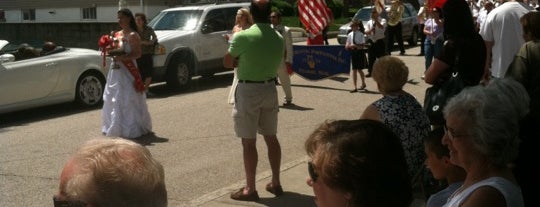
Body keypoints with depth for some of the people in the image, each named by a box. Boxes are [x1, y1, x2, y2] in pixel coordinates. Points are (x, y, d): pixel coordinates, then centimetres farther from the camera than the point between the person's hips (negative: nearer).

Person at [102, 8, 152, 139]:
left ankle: (131, 129, 1)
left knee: (128, 100, -7)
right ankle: (116, 127, 22)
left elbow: (137, 54, -16)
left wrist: (122, 57, -25)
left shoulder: (133, 35, -10)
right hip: (116, 70, 8)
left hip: (128, 71, -8)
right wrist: (109, 52, 3)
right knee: (114, 100, 11)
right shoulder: (117, 34, 14)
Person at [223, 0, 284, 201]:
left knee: (249, 141, 1)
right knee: (271, 137, 15)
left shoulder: (243, 36, -16)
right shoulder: (279, 38, 2)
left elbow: (227, 63, -3)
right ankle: (276, 183, 22)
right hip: (270, 89, 6)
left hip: (248, 90, -5)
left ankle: (250, 189, 7)